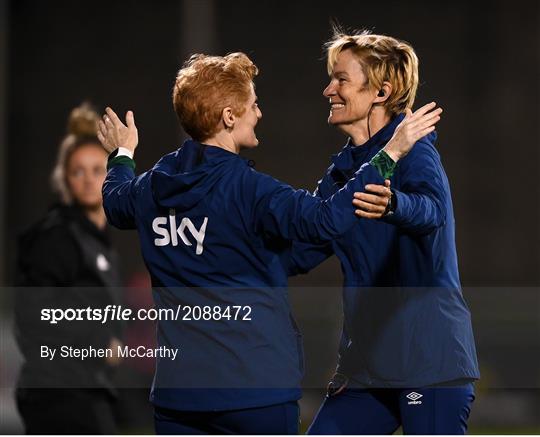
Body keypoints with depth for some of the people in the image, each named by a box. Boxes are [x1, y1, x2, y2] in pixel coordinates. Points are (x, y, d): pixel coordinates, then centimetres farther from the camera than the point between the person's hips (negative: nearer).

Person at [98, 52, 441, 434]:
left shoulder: (150, 188, 5)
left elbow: (117, 204, 29)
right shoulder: (246, 189, -16)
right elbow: (325, 219, -27)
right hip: (256, 386, -6)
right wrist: (389, 154, -22)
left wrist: (122, 156, 51)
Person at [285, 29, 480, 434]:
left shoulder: (411, 151, -10)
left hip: (431, 356, -8)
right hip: (368, 363, 9)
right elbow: (301, 251, 19)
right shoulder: (342, 172, 15)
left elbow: (432, 209, -33)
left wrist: (393, 205, -54)